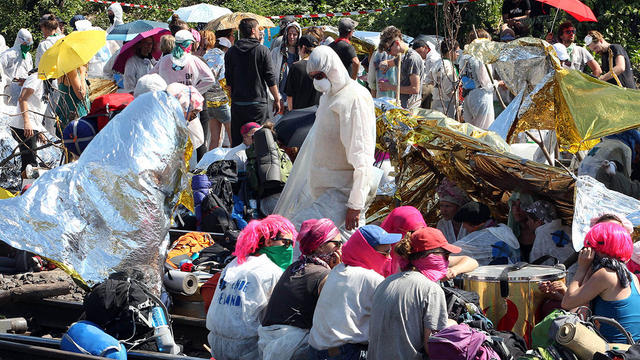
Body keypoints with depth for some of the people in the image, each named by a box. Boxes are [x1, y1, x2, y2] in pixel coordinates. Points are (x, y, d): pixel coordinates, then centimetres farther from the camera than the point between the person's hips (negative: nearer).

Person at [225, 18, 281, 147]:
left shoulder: (231, 52, 4)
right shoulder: (262, 50, -6)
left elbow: (228, 80, 7)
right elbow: (271, 79, -5)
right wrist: (277, 99, 4)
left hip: (237, 103, 3)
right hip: (257, 102, -3)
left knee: (237, 142, 7)